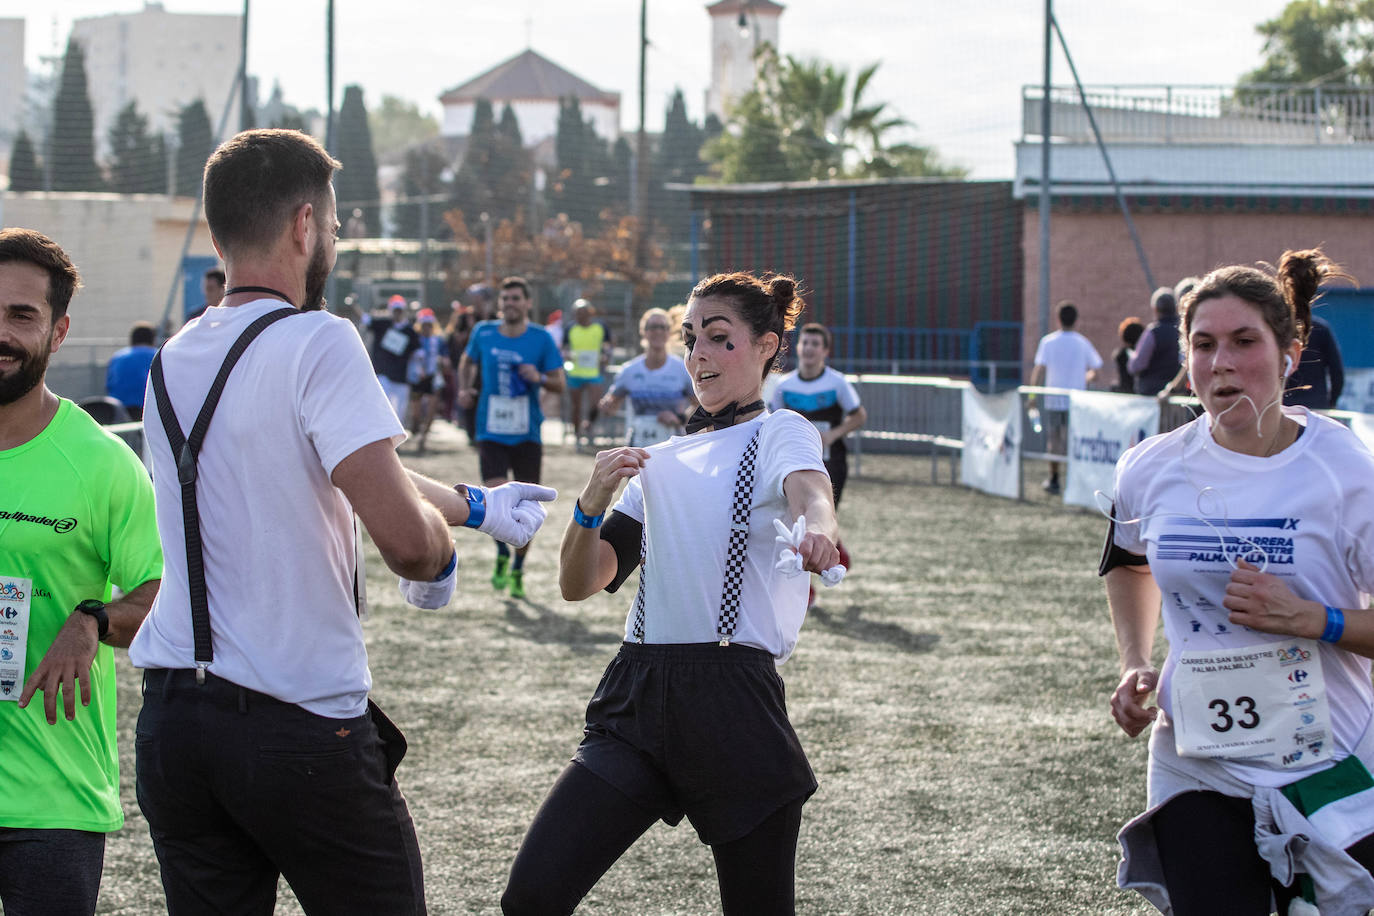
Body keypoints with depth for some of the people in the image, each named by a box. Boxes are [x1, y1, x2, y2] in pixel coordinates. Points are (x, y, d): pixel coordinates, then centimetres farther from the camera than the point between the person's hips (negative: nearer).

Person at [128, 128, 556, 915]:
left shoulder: (173, 361, 11)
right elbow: (404, 533, -23)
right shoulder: (317, 343, -13)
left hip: (173, 720, 6)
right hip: (303, 726, -6)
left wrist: (476, 505, 35)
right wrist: (438, 562, 1)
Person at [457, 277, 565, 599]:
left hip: (527, 435, 0)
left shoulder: (541, 339, -3)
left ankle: (518, 569, 22)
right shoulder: (483, 333, 2)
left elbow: (560, 383, 0)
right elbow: (467, 361, 22)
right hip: (491, 432, 0)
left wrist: (539, 378, -20)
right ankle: (502, 555, 11)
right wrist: (464, 389, 5)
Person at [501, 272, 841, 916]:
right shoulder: (661, 463, 21)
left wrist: (817, 527, -46)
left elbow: (808, 488, -21)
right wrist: (595, 499, -4)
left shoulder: (779, 433, 4)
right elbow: (579, 584, 16)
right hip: (635, 701, 5)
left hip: (733, 702, -4)